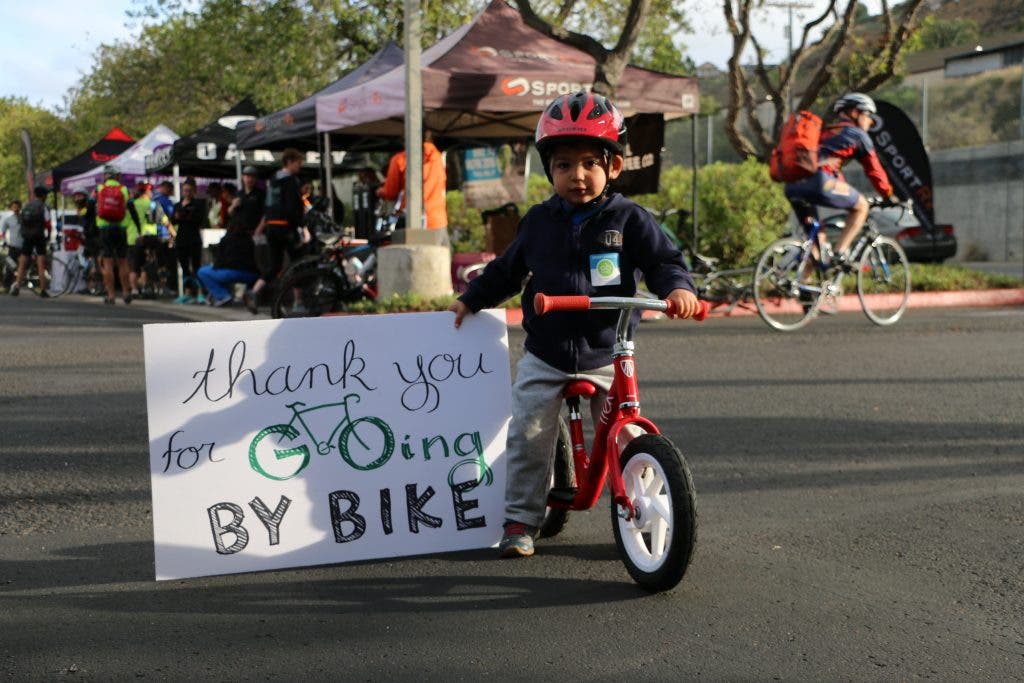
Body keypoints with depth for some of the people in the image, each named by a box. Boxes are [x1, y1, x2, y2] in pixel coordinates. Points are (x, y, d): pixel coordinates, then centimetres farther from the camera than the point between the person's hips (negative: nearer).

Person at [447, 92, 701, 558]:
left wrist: (677, 287, -25)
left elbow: (663, 260, -5)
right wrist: (470, 299, 20)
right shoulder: (539, 221, 4)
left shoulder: (628, 220, -3)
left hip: (606, 355, -2)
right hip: (544, 357, 2)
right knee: (528, 438, 0)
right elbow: (507, 270, 17)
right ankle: (520, 519, 14)